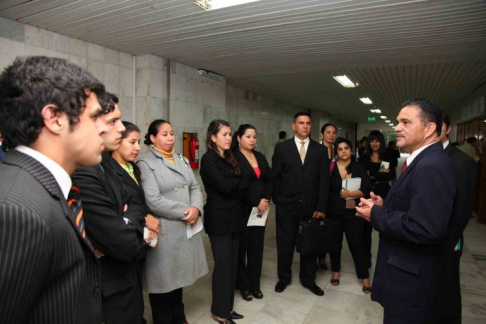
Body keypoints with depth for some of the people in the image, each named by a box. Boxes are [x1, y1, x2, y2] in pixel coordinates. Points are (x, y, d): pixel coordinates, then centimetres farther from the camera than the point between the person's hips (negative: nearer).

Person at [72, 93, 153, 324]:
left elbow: (134, 205, 9)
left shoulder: (103, 166, 3)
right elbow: (126, 244, -29)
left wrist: (128, 219, -12)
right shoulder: (81, 175, -28)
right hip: (111, 291, -9)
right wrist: (132, 220, -8)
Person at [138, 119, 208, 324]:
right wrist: (185, 212, -15)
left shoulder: (182, 160, 13)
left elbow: (195, 188, 7)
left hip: (187, 227, 6)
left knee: (179, 275, 20)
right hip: (164, 230, -6)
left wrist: (195, 208, -13)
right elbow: (153, 200, -18)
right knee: (163, 278, 9)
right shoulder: (146, 163, -9)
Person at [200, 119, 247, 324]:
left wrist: (238, 185, -10)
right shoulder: (208, 159, -11)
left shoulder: (229, 158, 13)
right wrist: (244, 182, -5)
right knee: (223, 265, 0)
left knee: (232, 264, 12)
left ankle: (227, 307, 27)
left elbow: (235, 187, 11)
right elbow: (224, 186, -20)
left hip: (233, 216, 7)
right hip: (219, 219, -7)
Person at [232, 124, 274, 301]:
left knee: (257, 247, 11)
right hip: (241, 210, -5)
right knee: (241, 248, 7)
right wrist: (255, 203, -12)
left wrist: (265, 199, -6)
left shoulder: (260, 156, 12)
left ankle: (255, 284, 26)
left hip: (261, 209, 6)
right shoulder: (233, 157, -9)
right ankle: (244, 285, 23)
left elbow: (270, 179, 9)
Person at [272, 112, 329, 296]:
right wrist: (277, 200, -3)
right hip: (287, 206, -1)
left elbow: (324, 180, -1)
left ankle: (308, 280, 32)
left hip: (311, 206, 1)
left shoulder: (320, 150, 3)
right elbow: (275, 176, 1)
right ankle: (284, 277, 31)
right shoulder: (282, 148, 0)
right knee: (285, 244, 10)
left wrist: (321, 207, -6)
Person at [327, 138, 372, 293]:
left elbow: (366, 190, -7)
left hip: (353, 212, -1)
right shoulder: (330, 167, 0)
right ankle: (335, 272, 30)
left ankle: (365, 278, 15)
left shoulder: (359, 167, 0)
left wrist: (350, 193, -21)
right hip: (334, 211, 1)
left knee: (357, 243, 0)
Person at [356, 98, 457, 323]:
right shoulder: (423, 162, 9)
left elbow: (426, 229, -33)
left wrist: (376, 215, -21)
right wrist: (384, 206, 0)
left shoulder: (431, 167, -24)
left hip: (414, 285, -10)